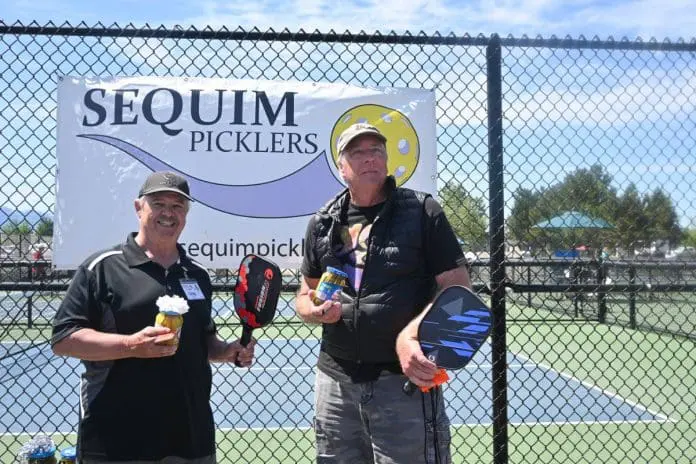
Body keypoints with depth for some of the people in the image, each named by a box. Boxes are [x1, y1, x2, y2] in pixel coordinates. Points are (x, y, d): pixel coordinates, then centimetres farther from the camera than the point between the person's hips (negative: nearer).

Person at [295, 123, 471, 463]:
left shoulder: (422, 211, -3)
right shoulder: (322, 223, 10)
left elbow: (457, 287, -7)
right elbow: (305, 294, 19)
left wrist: (411, 334, -22)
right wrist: (315, 311, -5)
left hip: (406, 381, -4)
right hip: (334, 380, 5)